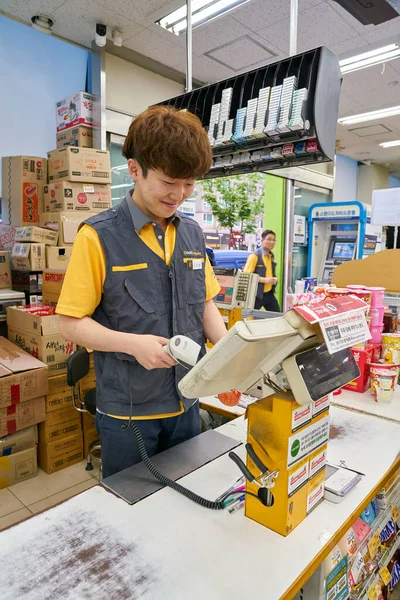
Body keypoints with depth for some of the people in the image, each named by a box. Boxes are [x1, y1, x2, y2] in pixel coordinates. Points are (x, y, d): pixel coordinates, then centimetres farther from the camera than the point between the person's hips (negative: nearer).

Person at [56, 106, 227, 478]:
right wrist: (133, 343, -25)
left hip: (185, 402, 5)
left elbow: (205, 305, 8)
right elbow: (71, 323, -11)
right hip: (127, 409, -4)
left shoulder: (192, 234, 2)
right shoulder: (99, 236, -13)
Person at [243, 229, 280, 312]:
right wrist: (265, 280, -22)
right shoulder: (255, 255, -13)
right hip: (256, 294, -7)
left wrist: (273, 279, 8)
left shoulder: (271, 255, 12)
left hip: (269, 293, 7)